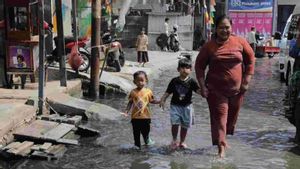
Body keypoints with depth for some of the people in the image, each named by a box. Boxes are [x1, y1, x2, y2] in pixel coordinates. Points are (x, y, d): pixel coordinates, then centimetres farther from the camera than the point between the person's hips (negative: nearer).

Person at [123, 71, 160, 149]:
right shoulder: (133, 92, -5)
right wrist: (127, 111, -6)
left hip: (145, 116, 0)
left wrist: (159, 101, -12)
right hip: (135, 116, 0)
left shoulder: (148, 91, -5)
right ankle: (137, 145, 25)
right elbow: (130, 103, 1)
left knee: (146, 130, 12)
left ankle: (147, 140, 39)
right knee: (136, 132, 10)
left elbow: (152, 101, 3)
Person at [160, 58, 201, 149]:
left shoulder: (191, 81, -4)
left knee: (185, 125, 8)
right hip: (175, 105, -1)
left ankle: (182, 142, 27)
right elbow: (168, 92, 1)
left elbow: (198, 90, -16)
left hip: (187, 106, 1)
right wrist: (162, 100, -12)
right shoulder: (174, 81, -2)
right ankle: (174, 140, 9)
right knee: (175, 123, -13)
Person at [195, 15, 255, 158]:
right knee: (219, 116, -7)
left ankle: (223, 138, 40)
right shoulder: (209, 46, -6)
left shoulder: (240, 42, -4)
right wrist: (202, 86, -7)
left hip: (236, 88, 3)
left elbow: (250, 59, 5)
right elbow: (199, 66, 0)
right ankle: (221, 146, -3)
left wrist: (246, 81, 0)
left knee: (232, 115, 16)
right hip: (216, 89, -2)